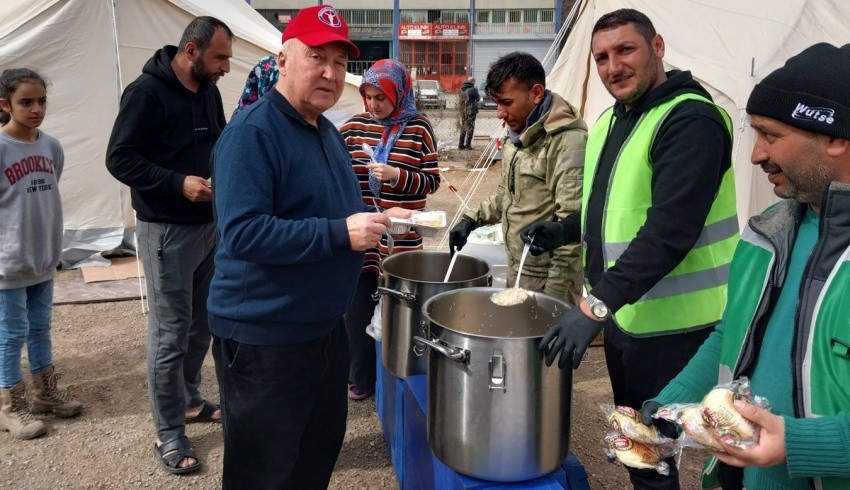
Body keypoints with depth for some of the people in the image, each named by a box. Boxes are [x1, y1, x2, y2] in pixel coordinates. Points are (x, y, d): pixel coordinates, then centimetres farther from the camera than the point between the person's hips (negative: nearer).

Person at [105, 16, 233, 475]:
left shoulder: (209, 91, 8)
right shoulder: (146, 92, -14)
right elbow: (119, 158, -15)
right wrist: (179, 183, -24)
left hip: (210, 224, 8)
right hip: (167, 231, -7)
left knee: (202, 323, 16)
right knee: (170, 333, -1)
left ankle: (189, 399, 35)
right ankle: (168, 434, 12)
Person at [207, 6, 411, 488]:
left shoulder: (328, 132, 10)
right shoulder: (252, 131, -18)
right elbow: (241, 232, -28)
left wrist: (377, 218, 3)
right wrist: (340, 233, -29)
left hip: (326, 327, 9)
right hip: (264, 337, -9)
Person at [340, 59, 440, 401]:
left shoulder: (418, 128, -1)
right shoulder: (353, 127, 4)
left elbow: (432, 181, -1)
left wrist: (396, 175, -16)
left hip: (401, 237, -2)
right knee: (358, 305, 4)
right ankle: (361, 378, 21)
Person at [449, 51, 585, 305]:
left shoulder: (568, 141, -20)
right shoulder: (516, 135, 11)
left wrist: (554, 293, -22)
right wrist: (472, 219, 11)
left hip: (546, 277, -8)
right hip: (517, 268, 8)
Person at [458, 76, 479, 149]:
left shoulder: (462, 89, 5)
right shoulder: (473, 89, -13)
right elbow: (478, 98, -1)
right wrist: (476, 92, 19)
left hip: (463, 111, 6)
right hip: (471, 111, -6)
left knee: (463, 128, 15)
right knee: (470, 128, 1)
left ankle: (461, 145, 16)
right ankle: (467, 145, -1)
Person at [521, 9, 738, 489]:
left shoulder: (691, 120, -18)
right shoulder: (611, 120, 11)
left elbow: (670, 229, -28)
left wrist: (597, 304, -34)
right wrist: (564, 230, 5)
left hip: (669, 324, -8)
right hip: (624, 313, 9)